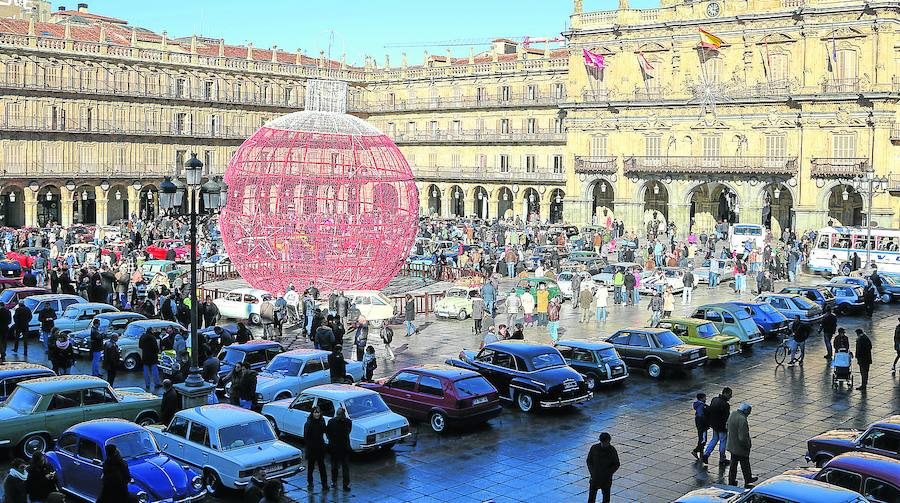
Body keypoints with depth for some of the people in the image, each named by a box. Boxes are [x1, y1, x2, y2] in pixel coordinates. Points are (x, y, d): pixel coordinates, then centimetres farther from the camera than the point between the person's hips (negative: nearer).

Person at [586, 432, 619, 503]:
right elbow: (589, 461, 4)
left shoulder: (612, 450, -10)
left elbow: (616, 465, -2)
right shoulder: (594, 448, -8)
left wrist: (608, 473, -14)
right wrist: (592, 472, -7)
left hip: (606, 478, -1)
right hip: (595, 477, 1)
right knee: (591, 496, 4)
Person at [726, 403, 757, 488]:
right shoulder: (742, 419, -30)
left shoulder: (732, 414, -2)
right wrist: (747, 445, -14)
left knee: (733, 464, 20)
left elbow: (728, 427, 12)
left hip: (732, 445, 8)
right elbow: (743, 437, -30)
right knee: (745, 465, 12)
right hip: (741, 448, -8)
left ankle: (731, 481, 30)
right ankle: (747, 482, 28)